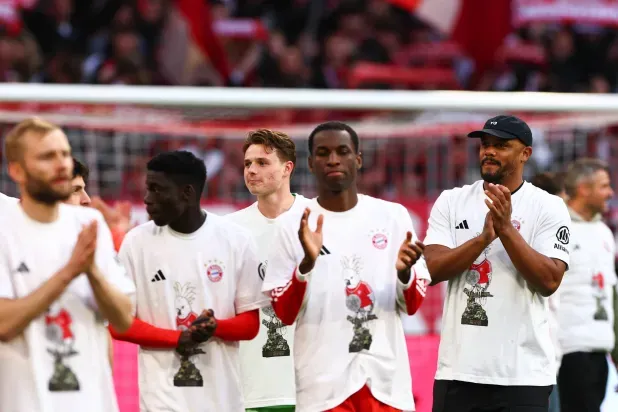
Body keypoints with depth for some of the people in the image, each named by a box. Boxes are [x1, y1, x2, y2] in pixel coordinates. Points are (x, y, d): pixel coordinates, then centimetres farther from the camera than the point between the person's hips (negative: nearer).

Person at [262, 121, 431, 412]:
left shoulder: (393, 216, 5)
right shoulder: (293, 225, 0)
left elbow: (412, 306, 7)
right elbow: (284, 314, -2)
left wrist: (404, 271, -14)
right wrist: (306, 262, -18)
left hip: (386, 378, 2)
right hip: (323, 383, -2)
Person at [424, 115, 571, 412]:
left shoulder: (549, 207, 0)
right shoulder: (451, 202, 7)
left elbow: (549, 281, -10)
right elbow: (432, 270, -4)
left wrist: (506, 230, -19)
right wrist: (484, 237, -18)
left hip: (523, 373, -2)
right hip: (458, 369, 3)